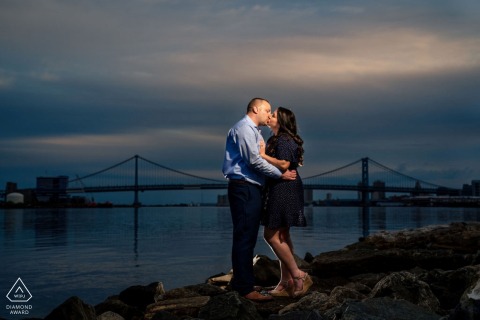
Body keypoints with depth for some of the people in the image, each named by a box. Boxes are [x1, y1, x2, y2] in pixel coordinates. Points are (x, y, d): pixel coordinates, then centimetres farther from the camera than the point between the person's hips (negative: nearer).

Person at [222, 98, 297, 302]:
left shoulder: (254, 131, 23)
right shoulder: (244, 128, -9)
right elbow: (254, 160, -17)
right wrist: (281, 174, -10)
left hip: (251, 189, 10)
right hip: (244, 188, -10)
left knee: (247, 238, 13)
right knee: (244, 237, -10)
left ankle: (239, 282, 21)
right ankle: (245, 287, -9)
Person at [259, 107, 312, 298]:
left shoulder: (283, 140, -12)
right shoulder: (276, 139, 19)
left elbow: (284, 164, -22)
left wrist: (264, 155, -16)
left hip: (283, 190, -11)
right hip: (280, 190, 11)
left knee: (271, 235, -10)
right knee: (281, 236, 11)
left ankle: (298, 275, -7)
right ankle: (286, 282, 15)